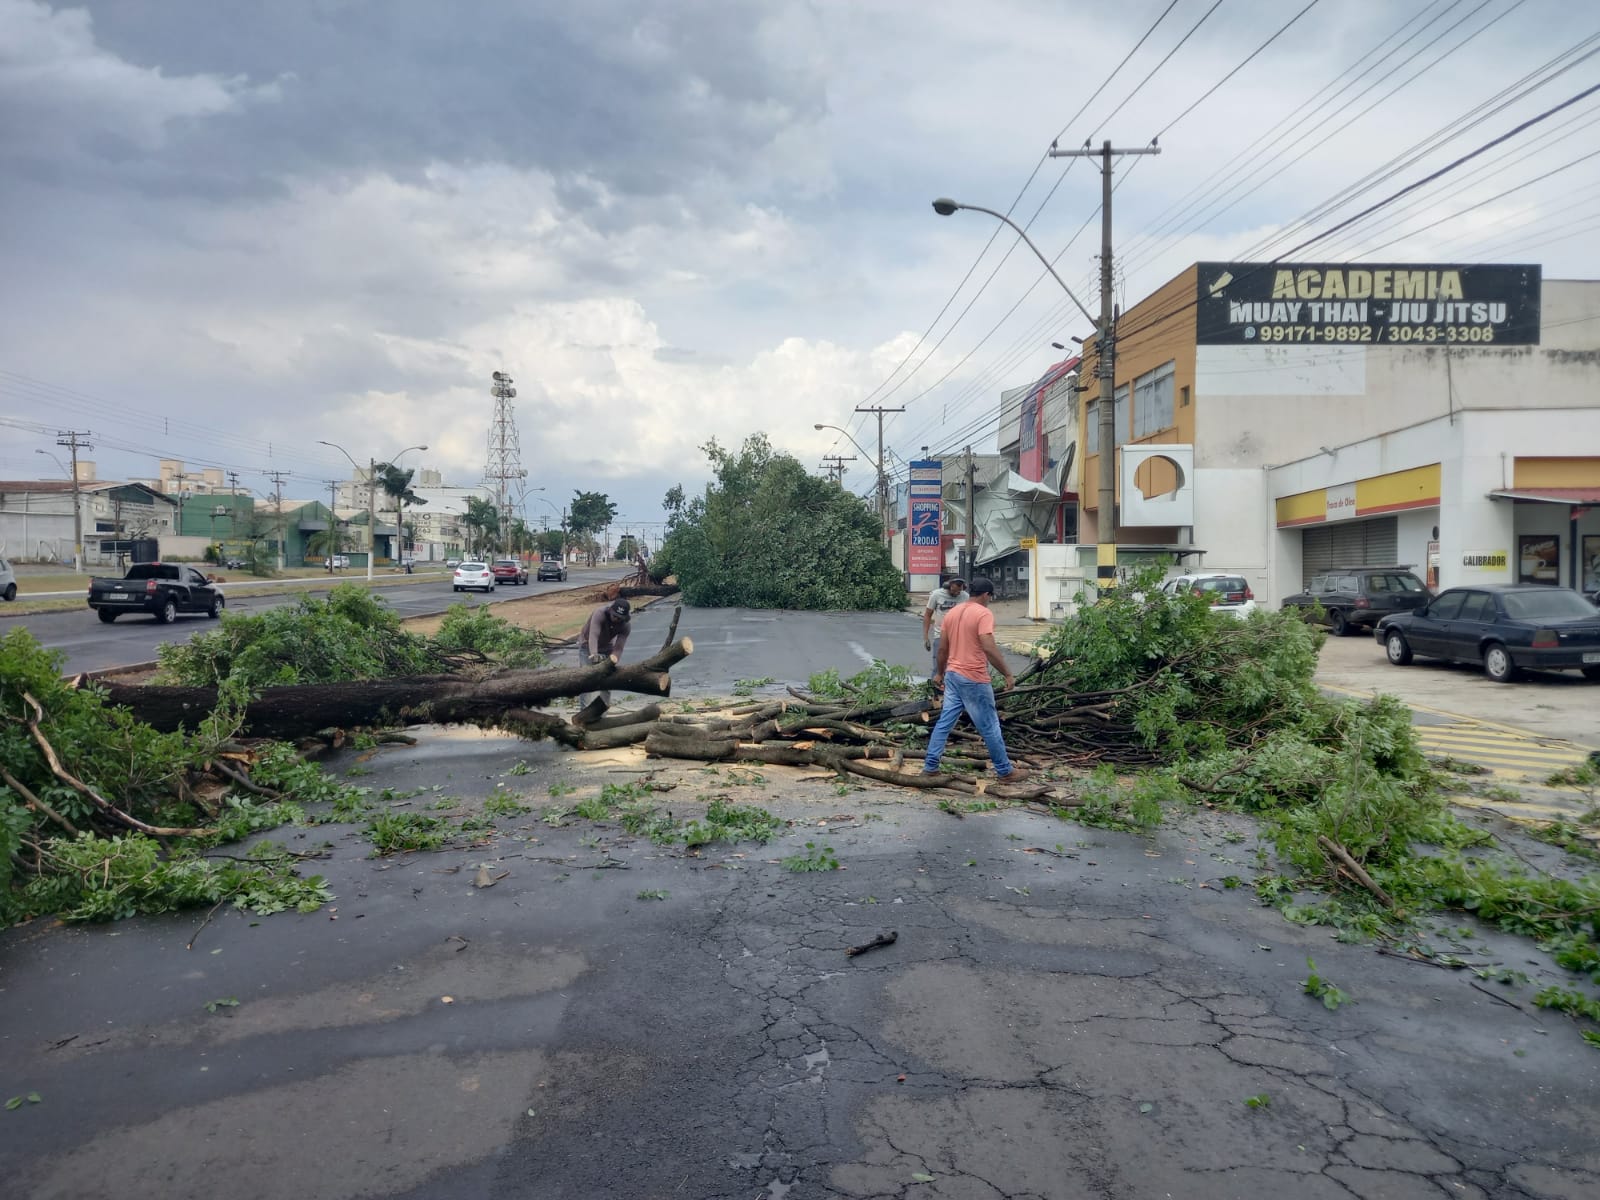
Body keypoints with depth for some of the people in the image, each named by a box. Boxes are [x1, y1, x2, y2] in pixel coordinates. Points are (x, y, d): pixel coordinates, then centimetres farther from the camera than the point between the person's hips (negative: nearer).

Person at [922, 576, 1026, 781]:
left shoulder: (952, 612, 10)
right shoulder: (983, 614, -14)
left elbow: (942, 648, 14)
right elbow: (989, 648, -25)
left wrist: (939, 673, 25)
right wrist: (1008, 674, -19)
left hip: (952, 675, 7)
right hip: (973, 679, -7)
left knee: (944, 722, 11)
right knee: (989, 726, 4)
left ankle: (930, 766, 12)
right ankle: (1005, 770, 15)